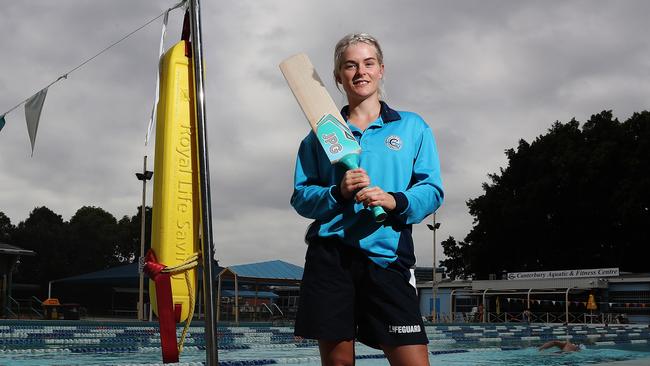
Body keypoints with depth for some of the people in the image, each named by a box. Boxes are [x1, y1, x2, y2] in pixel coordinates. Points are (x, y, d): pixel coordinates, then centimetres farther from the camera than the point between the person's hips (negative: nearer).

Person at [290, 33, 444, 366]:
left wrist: (396, 201, -14)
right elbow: (300, 196, 8)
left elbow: (432, 190, 5)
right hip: (330, 254, 1)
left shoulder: (412, 127, 13)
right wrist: (338, 193, -10)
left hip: (388, 255, 0)